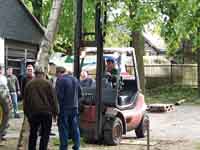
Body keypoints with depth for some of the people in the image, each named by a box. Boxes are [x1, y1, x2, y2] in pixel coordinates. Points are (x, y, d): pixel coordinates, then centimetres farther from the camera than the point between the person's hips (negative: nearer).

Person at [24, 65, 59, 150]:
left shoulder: (29, 84, 5)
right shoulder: (48, 84, -4)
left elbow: (25, 100, 10)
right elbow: (53, 99, -3)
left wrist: (27, 113, 17)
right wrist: (55, 112, 3)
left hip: (33, 112, 3)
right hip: (46, 112, -3)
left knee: (33, 134, 15)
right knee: (45, 134, 4)